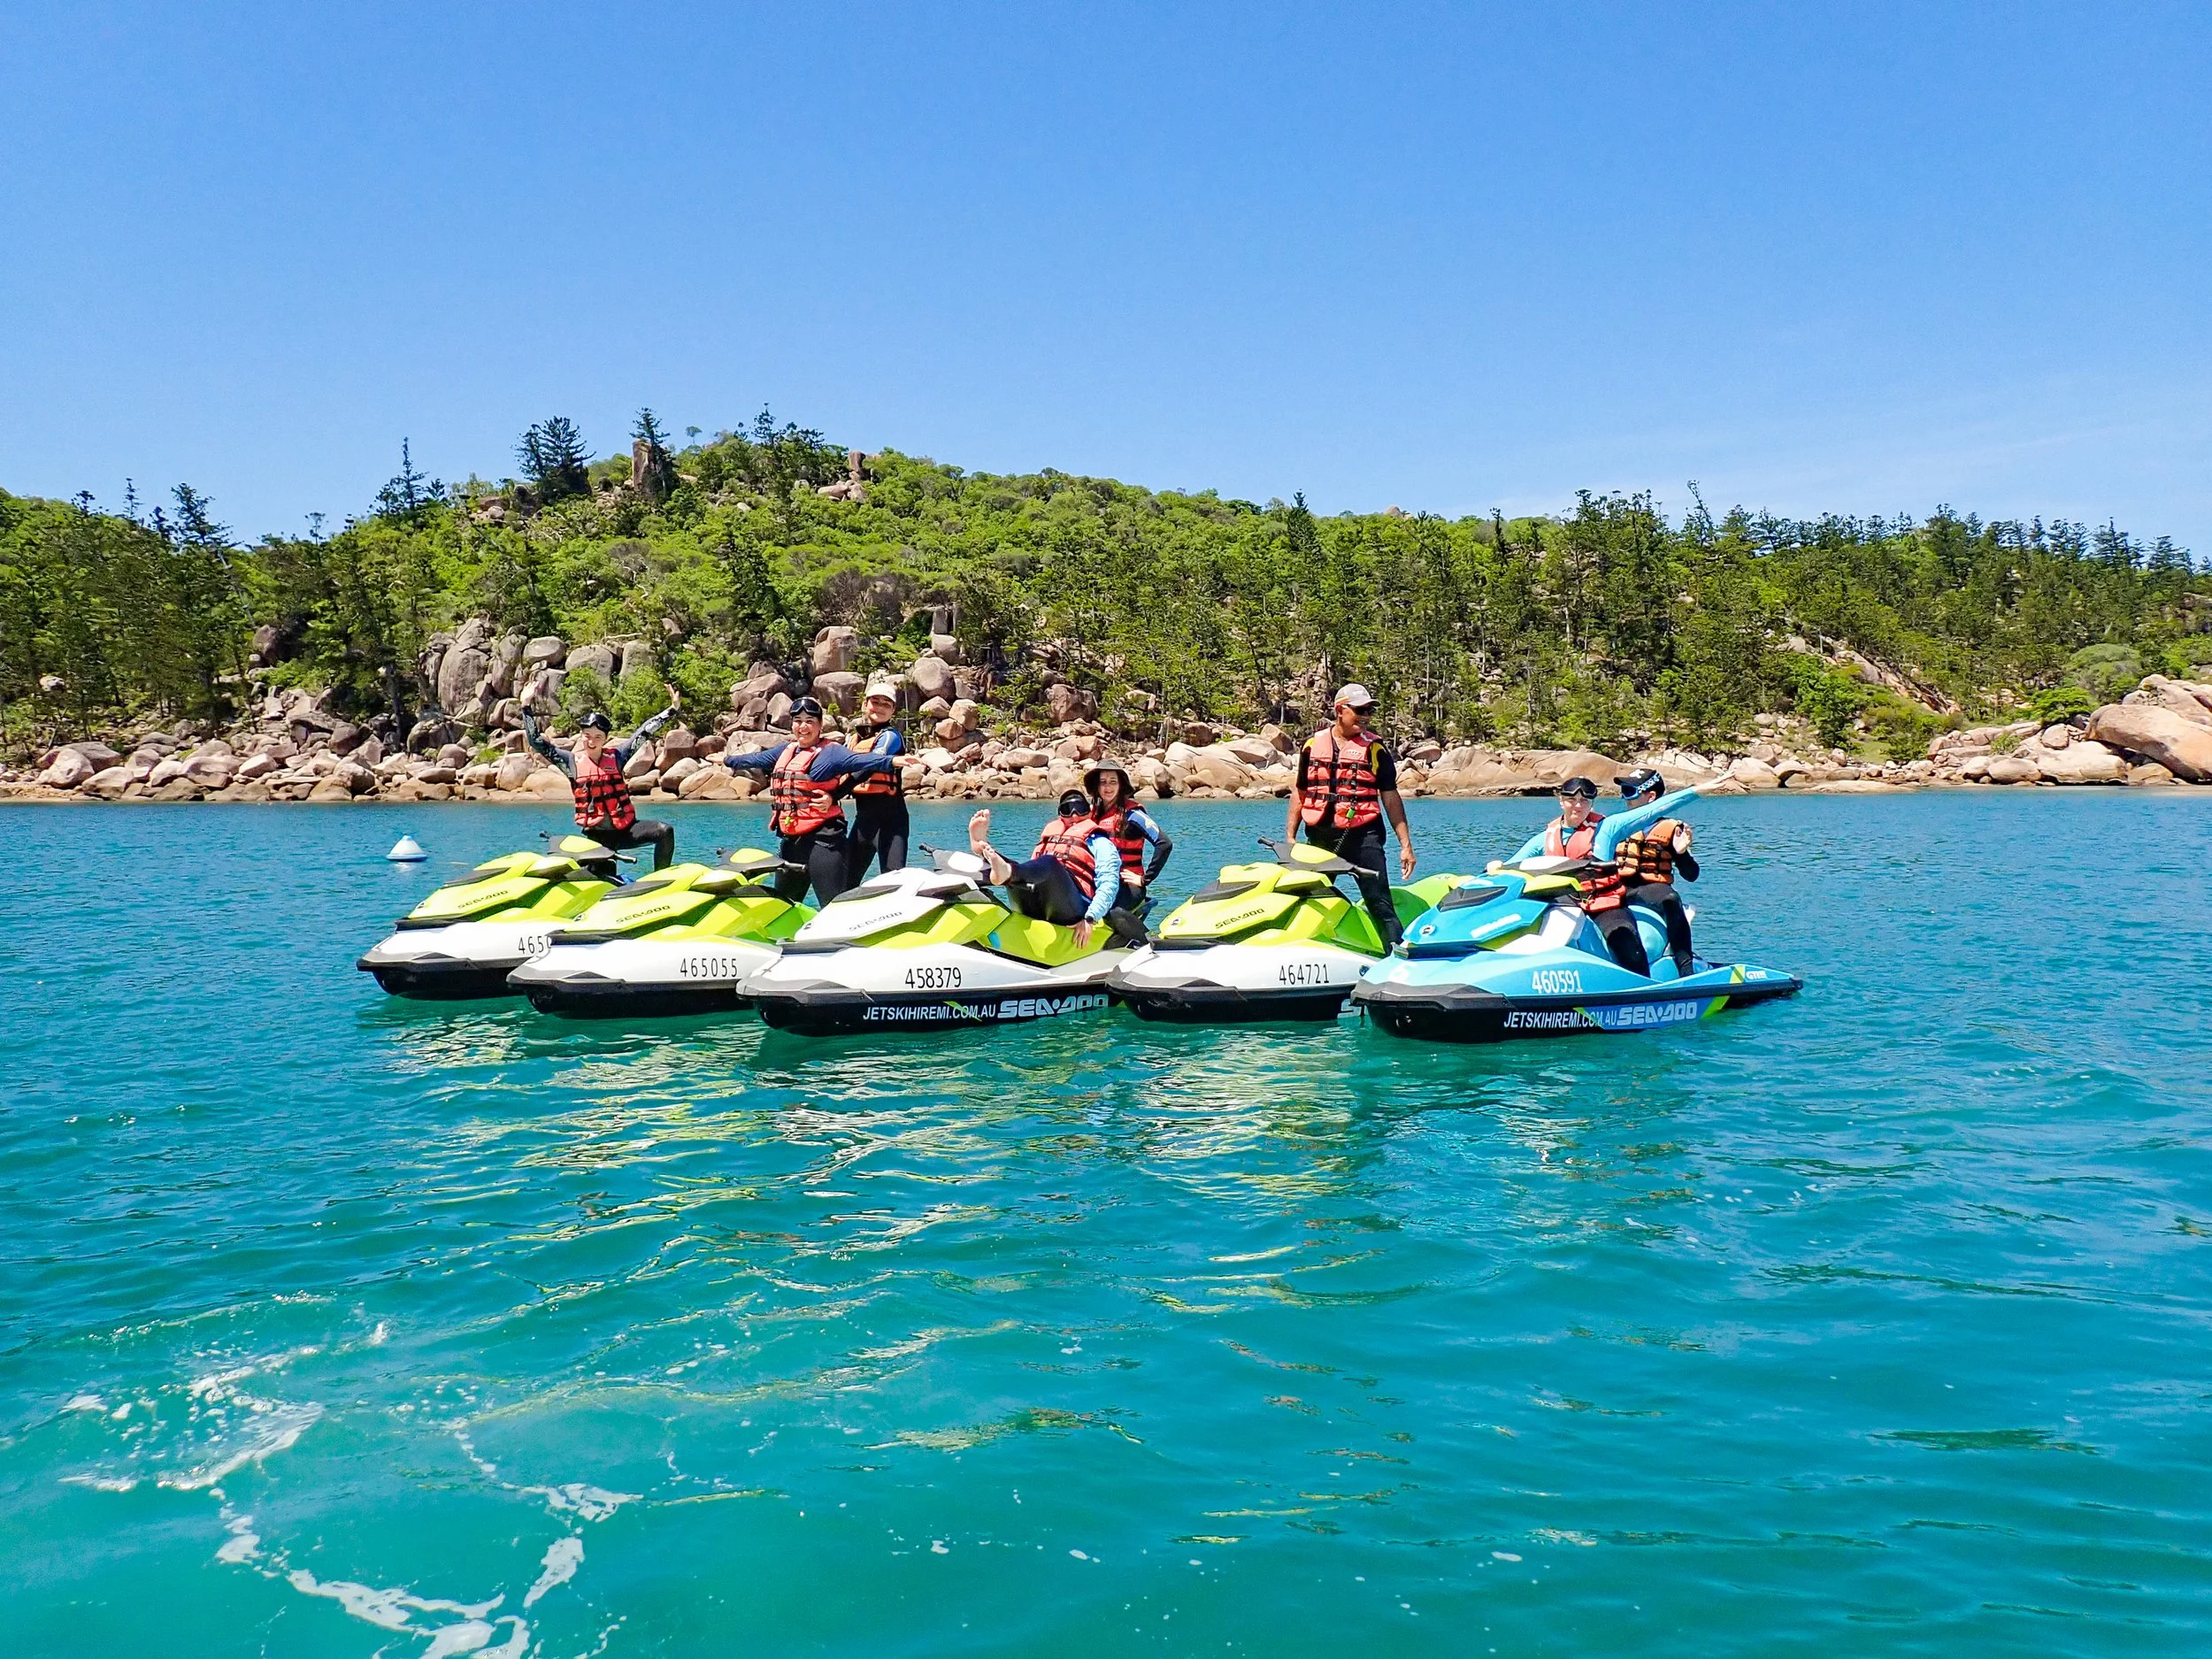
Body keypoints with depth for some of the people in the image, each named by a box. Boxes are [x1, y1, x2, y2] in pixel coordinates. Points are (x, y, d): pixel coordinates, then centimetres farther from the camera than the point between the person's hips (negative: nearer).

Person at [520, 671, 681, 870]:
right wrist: (527, 707, -3)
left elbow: (644, 732, 4)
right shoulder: (572, 762, 3)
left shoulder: (616, 756, 4)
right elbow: (537, 742, 2)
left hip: (626, 827, 1)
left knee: (666, 831, -23)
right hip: (596, 834, -1)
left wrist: (672, 709, 2)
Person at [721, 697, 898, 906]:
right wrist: (726, 759, 49)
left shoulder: (831, 752, -6)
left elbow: (859, 761, -23)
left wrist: (892, 761, -40)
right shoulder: (785, 751, 17)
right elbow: (755, 760, 34)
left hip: (823, 838, -8)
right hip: (791, 839, 8)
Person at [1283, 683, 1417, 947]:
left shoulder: (1375, 749, 3)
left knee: (1381, 905, -9)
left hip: (1362, 836, -3)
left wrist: (1405, 845, -3)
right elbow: (1300, 793, 16)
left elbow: (1391, 797, 2)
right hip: (1319, 838, 3)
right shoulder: (1313, 745, 10)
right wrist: (1290, 837, 10)